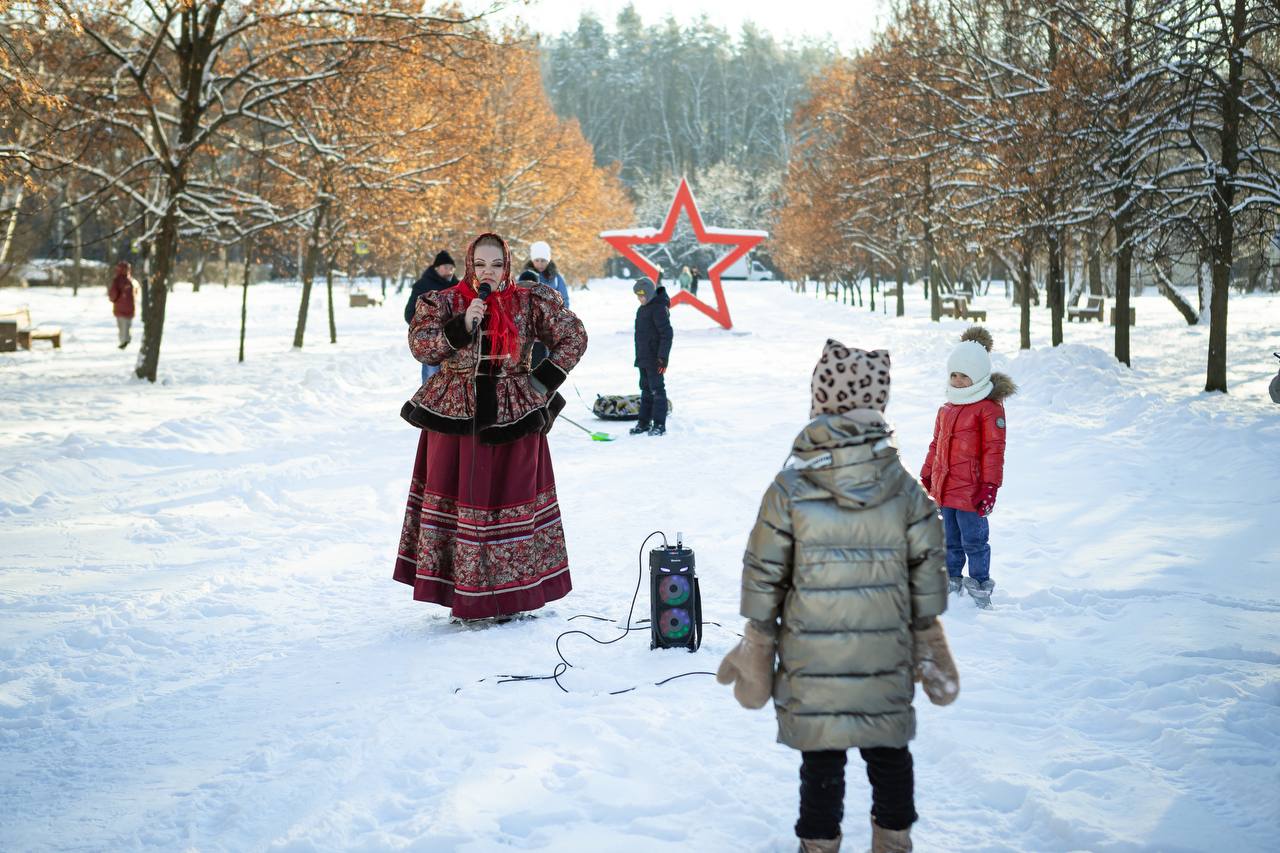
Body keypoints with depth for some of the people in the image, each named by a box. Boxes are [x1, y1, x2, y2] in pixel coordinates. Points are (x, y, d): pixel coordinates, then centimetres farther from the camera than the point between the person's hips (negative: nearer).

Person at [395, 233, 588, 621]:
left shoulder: (529, 303, 1)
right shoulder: (443, 302, 1)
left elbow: (574, 337, 6)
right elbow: (420, 346, -10)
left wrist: (544, 381, -2)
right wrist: (462, 326, -22)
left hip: (513, 417, 0)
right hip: (455, 416, 0)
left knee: (512, 497, 5)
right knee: (461, 498, 3)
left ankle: (512, 594, 15)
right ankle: (466, 598, 12)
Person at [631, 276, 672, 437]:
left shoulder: (659, 308, -16)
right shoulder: (642, 308, 14)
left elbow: (667, 334, -20)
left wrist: (663, 357, -22)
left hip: (655, 359, -10)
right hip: (643, 358, 10)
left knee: (657, 390, -6)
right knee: (646, 390, 14)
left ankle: (659, 425, -2)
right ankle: (644, 423, 20)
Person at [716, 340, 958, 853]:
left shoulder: (789, 489, -12)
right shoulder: (906, 491, -7)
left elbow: (764, 577, -6)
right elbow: (927, 574, 0)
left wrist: (757, 643, 7)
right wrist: (929, 648, 13)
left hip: (812, 660, -1)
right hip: (886, 660, 2)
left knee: (821, 758, 11)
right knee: (889, 753, 18)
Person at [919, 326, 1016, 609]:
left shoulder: (989, 408, -11)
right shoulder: (946, 410, 13)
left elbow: (994, 449, -13)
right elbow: (936, 446, 21)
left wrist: (990, 485, -16)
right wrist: (926, 478, 21)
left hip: (971, 491, -7)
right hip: (944, 490, 7)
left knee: (974, 541, 1)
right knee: (951, 540, 17)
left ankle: (980, 587, 12)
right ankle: (951, 580, 29)